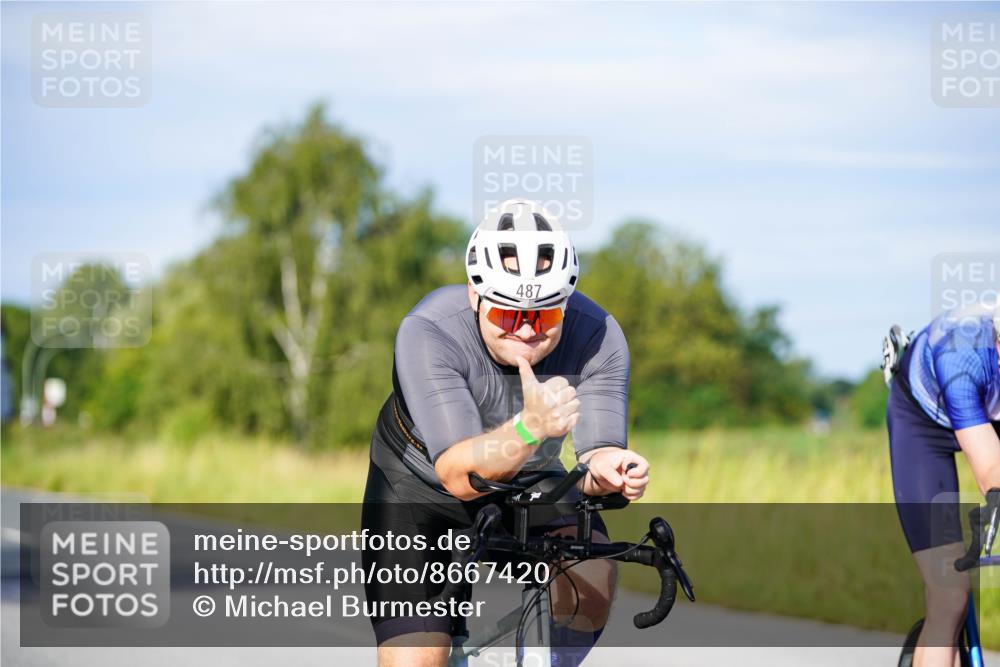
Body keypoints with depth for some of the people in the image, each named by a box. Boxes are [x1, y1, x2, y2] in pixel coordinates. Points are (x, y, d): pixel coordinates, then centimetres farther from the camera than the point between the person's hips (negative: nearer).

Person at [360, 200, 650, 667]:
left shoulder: (598, 337, -26)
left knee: (591, 574, -28)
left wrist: (606, 469, -53)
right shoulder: (429, 333, -34)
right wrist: (529, 427, -60)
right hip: (420, 488, -2)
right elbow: (459, 476, -42)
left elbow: (596, 453, -29)